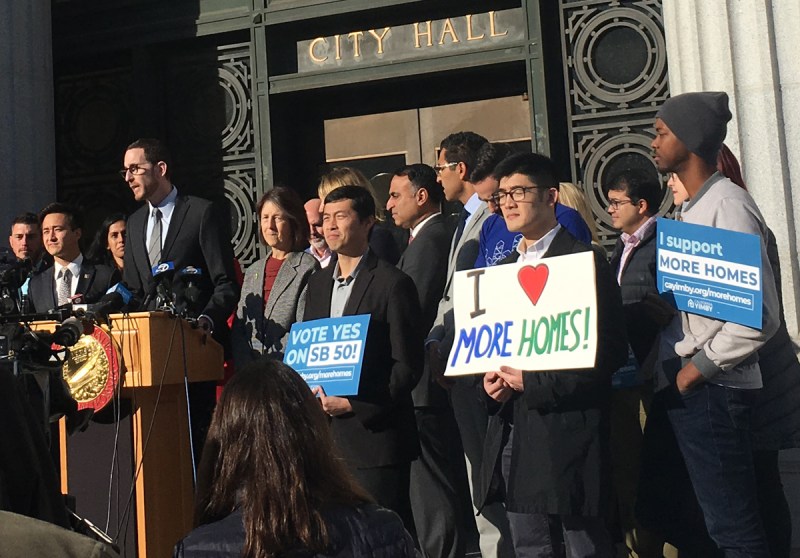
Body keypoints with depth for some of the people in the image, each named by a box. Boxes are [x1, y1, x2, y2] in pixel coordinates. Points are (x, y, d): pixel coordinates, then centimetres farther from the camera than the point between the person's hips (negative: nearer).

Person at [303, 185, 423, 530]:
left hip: (374, 434, -6)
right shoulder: (318, 283, 15)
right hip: (326, 435, 6)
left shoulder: (393, 284, -7)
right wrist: (312, 393, 0)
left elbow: (407, 366, -10)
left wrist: (354, 405, -17)